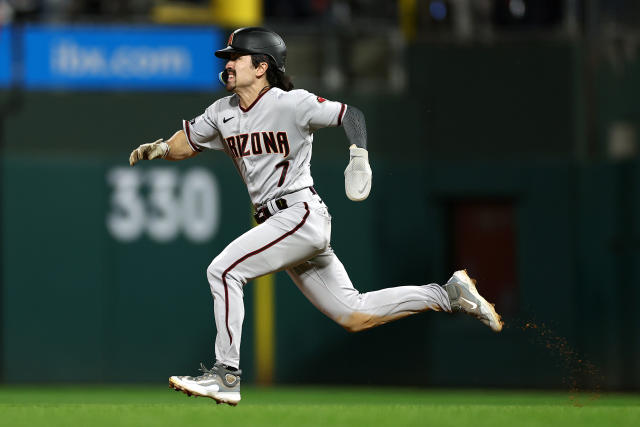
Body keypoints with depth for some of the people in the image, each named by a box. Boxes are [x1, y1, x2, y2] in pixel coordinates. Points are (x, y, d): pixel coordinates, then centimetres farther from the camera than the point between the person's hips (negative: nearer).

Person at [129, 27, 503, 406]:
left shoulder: (290, 104, -9)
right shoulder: (223, 112, 12)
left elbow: (350, 114, -12)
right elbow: (185, 145, 19)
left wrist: (359, 157, -29)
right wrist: (158, 149, -3)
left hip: (300, 214, -8)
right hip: (278, 224, 8)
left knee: (223, 271, -19)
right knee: (353, 315, 10)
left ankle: (227, 375, -18)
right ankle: (448, 294, 21)